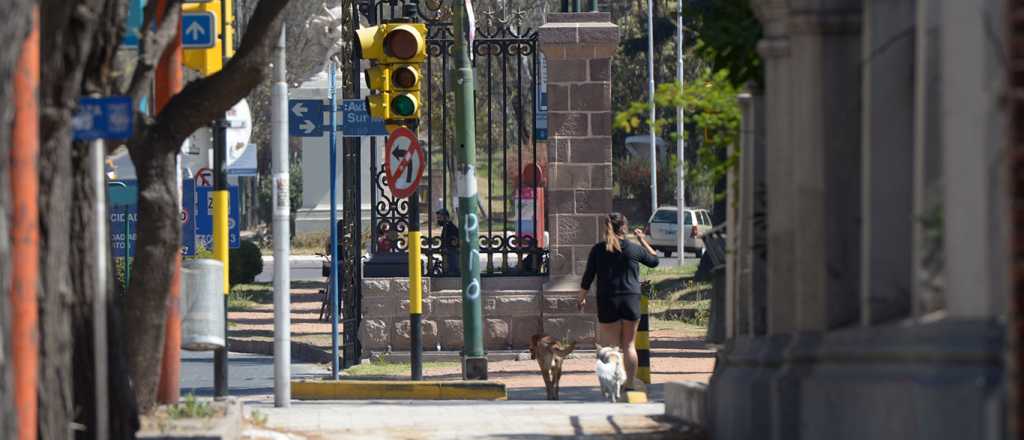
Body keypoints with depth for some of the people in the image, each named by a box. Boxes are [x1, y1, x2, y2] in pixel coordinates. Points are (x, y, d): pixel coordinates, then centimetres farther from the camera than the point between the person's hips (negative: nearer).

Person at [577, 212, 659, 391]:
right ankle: (629, 384, 6)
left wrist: (581, 296, 14)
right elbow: (654, 260, 17)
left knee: (611, 346, 4)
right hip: (631, 300, 0)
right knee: (629, 344, 9)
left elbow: (588, 277, 1)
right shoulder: (634, 249, -1)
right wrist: (643, 241, 26)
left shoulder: (598, 250, -2)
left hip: (607, 302, 0)